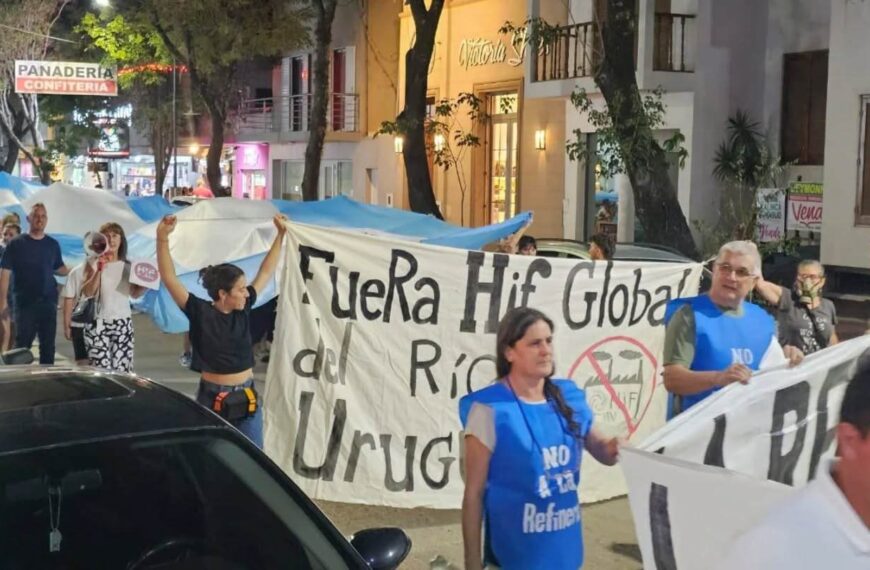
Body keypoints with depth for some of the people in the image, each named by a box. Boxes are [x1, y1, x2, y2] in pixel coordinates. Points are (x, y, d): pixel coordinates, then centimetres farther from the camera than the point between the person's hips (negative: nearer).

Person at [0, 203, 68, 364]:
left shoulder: (53, 244, 8)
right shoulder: (16, 244, -2)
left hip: (49, 302, 3)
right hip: (25, 303, -3)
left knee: (48, 345, 8)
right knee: (22, 345, 1)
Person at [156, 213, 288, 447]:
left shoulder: (243, 309, 0)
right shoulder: (201, 313, -13)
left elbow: (265, 273, 9)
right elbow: (169, 279, -21)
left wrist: (280, 234, 10)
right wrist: (163, 238, -31)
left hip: (246, 396, 4)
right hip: (213, 398, -4)